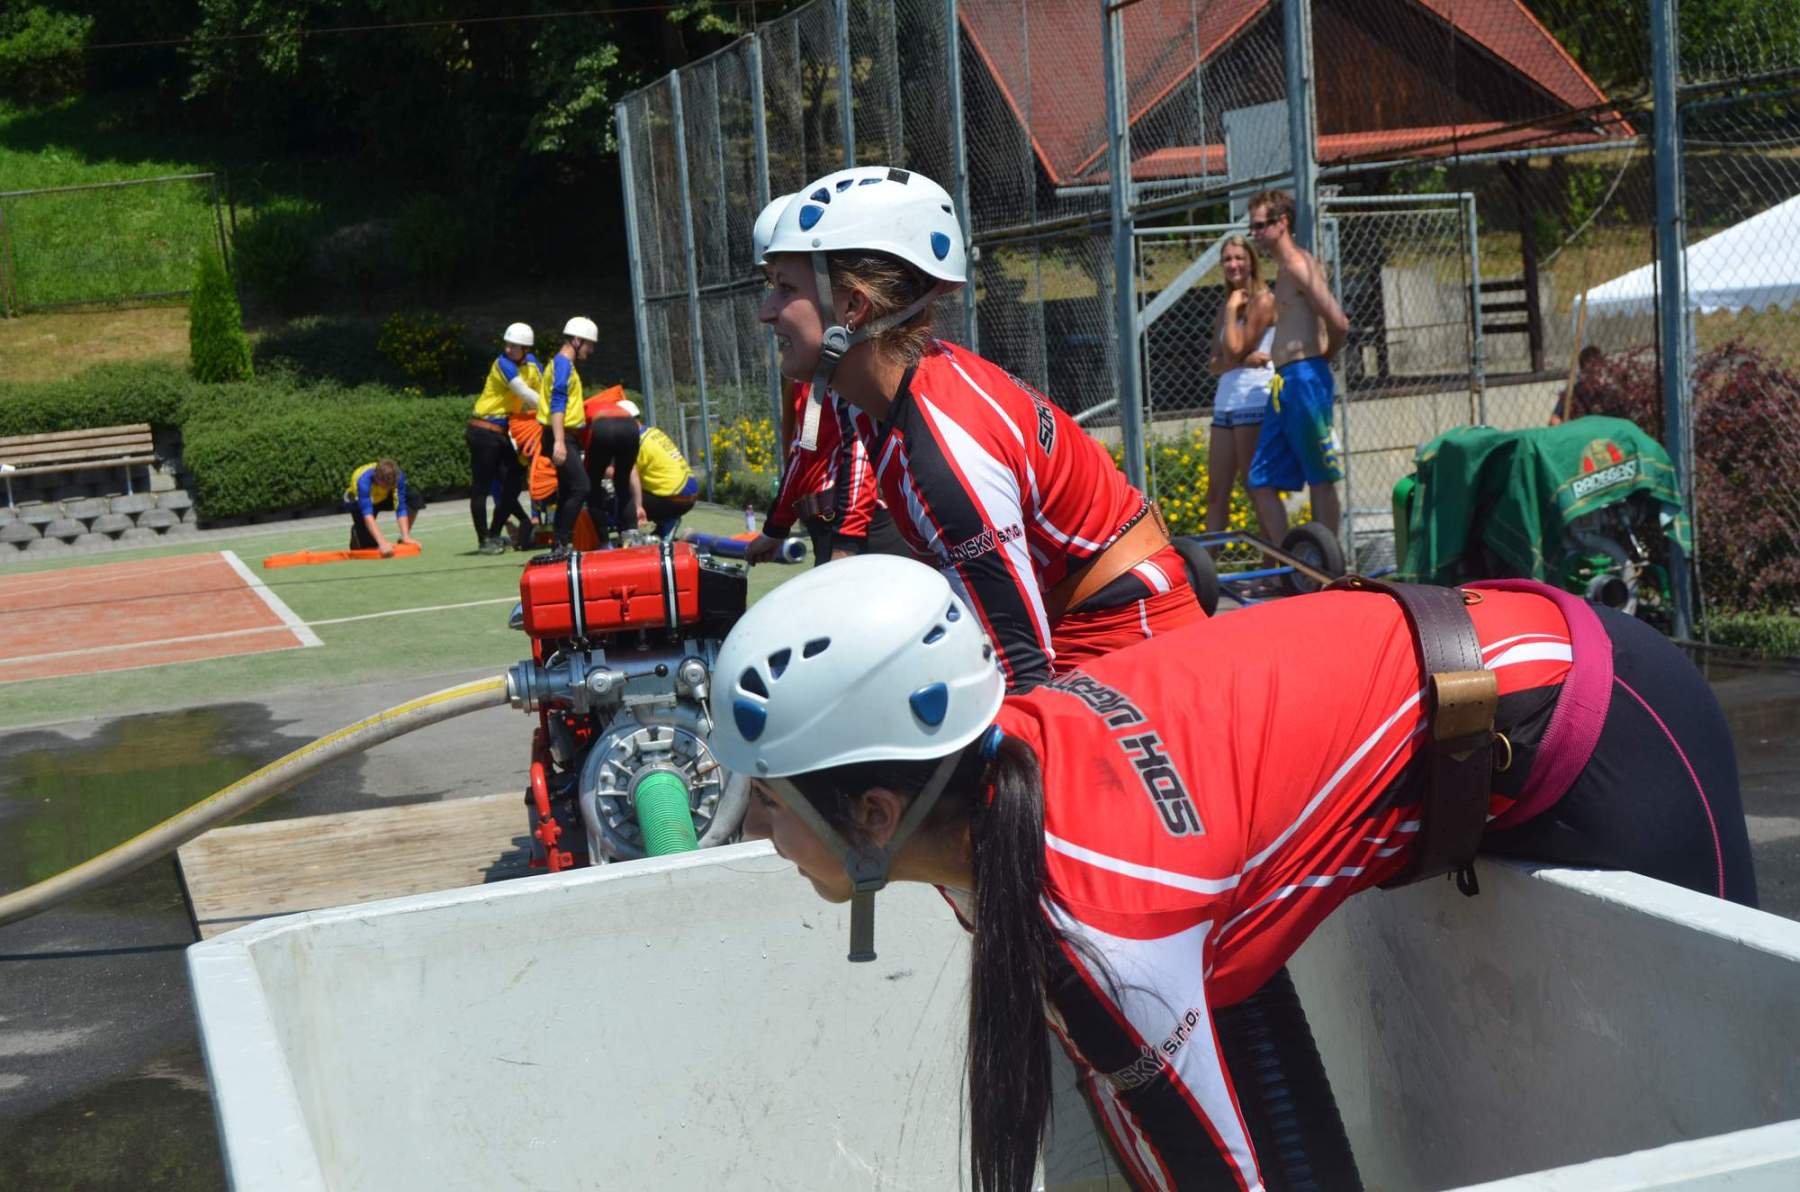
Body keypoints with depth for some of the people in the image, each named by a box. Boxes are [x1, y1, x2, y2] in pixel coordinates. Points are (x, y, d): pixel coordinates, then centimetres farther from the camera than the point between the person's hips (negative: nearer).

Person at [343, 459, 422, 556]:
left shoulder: (398, 475, -34)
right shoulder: (363, 481, -43)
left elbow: (401, 508, -32)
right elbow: (367, 514, -50)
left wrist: (406, 536, -41)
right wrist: (382, 542, -60)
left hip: (383, 497, 3)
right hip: (357, 500, -3)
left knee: (414, 499, -25)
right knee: (368, 545, -17)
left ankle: (404, 540, -4)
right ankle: (355, 532, 19)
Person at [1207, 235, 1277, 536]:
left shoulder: (1263, 300, -6)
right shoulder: (1226, 307, 16)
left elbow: (1234, 350, -13)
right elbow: (1216, 364, 8)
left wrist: (1232, 310, -4)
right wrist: (1244, 360, -11)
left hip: (1254, 402, -8)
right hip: (1224, 405, 8)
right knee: (1216, 492, 6)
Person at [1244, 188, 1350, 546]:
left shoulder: (1298, 264, -10)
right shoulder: (1287, 269, 18)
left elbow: (1339, 325, -19)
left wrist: (1319, 360, -2)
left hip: (1305, 381, -10)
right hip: (1285, 385, 10)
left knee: (1321, 482, -2)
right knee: (1260, 484, 8)